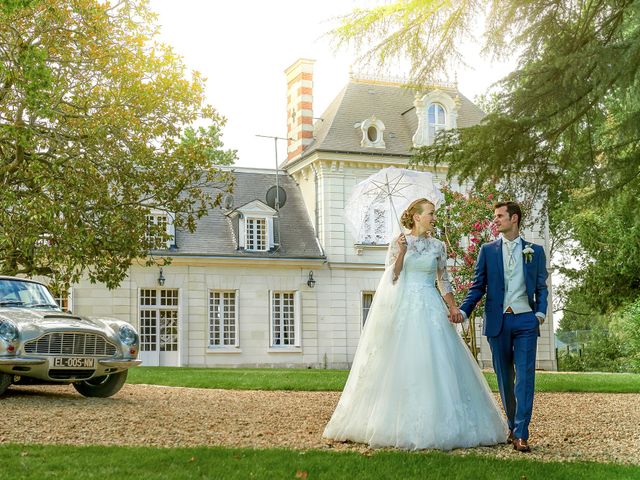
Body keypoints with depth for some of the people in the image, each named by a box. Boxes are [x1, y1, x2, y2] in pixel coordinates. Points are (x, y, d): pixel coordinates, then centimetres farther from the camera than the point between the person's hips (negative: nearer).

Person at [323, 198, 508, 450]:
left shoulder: (438, 246, 10)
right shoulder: (397, 243, 3)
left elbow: (443, 280, 13)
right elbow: (391, 278, -1)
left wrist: (453, 308, 1)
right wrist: (402, 252, -13)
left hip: (430, 309, 2)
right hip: (402, 308, -2)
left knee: (435, 364, -5)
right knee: (401, 365, -2)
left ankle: (434, 425, 2)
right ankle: (400, 425, 6)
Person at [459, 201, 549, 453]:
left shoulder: (535, 251, 10)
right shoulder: (487, 250, 10)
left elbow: (541, 287, 10)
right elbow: (478, 286, 8)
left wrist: (540, 311, -6)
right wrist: (463, 310, -5)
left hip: (525, 321, -1)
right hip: (498, 321, 1)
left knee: (524, 377, -9)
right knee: (505, 378, 8)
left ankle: (521, 434, -9)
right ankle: (513, 427, 22)